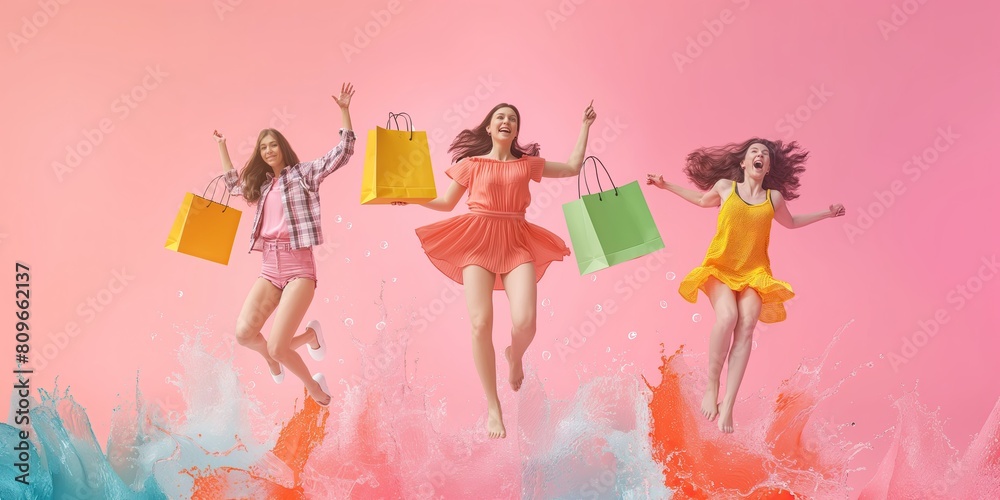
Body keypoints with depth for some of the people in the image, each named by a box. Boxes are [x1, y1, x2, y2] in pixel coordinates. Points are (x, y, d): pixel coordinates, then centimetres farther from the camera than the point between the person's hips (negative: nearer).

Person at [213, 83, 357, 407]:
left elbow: (343, 152, -5)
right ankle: (271, 357, 16)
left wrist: (344, 111, -11)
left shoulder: (303, 174, 4)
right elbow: (233, 184, 39)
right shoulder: (261, 183, 18)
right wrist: (222, 147, 38)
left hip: (298, 265, -5)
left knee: (277, 346, -18)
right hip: (269, 267, 5)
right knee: (244, 333, -17)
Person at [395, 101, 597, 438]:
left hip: (516, 241, 1)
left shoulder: (528, 163, 16)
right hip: (477, 239, -1)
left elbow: (573, 167, 22)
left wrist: (585, 126, 25)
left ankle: (514, 355, 21)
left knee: (525, 322, -19)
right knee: (481, 323, -15)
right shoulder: (470, 164, 12)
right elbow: (447, 203, 15)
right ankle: (493, 408, -1)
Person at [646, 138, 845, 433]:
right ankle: (711, 387, -14)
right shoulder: (725, 186, 3)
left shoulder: (774, 197, 8)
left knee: (746, 325, -23)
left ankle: (728, 406, -26)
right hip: (720, 267, -2)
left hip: (754, 272, 2)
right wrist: (666, 186, 23)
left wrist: (825, 214, 24)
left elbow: (790, 222, 29)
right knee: (727, 316, -31)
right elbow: (702, 200, 25)